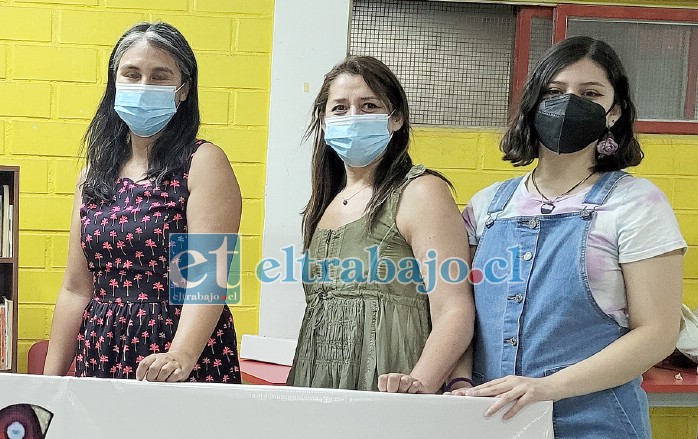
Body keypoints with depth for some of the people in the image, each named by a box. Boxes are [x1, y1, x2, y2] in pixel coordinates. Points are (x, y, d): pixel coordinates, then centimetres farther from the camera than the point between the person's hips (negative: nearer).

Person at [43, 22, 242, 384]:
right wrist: (50, 379, 6)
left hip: (187, 368, -4)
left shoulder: (203, 164, -7)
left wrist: (182, 355, -33)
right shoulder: (94, 176, 9)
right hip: (101, 358, 5)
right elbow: (76, 289, 10)